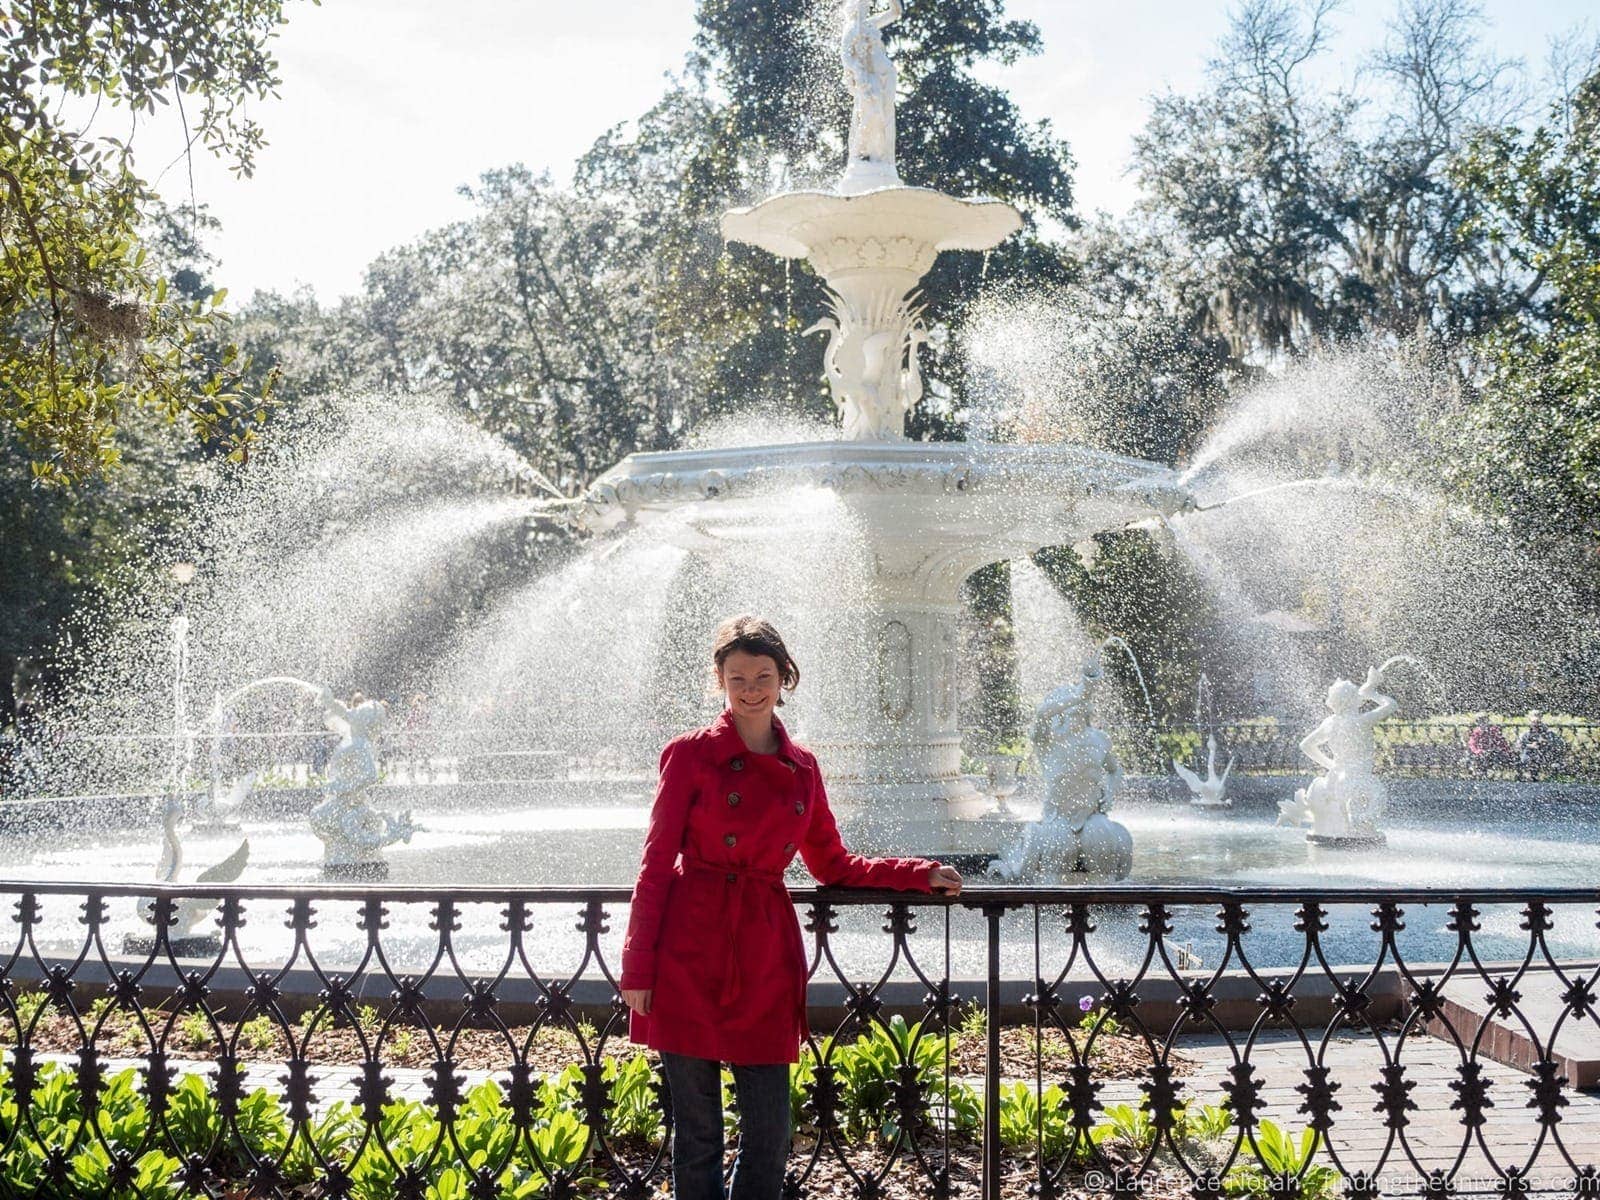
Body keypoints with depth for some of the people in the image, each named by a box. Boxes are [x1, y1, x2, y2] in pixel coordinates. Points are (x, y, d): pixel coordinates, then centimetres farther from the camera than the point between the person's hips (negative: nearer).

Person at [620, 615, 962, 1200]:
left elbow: (833, 866, 22)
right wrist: (637, 969, -5)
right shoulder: (691, 754, 0)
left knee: (768, 1131, 3)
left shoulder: (801, 768, 12)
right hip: (691, 958, -3)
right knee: (696, 1131, 2)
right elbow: (656, 866, -1)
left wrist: (922, 875, 13)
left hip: (766, 960, 4)